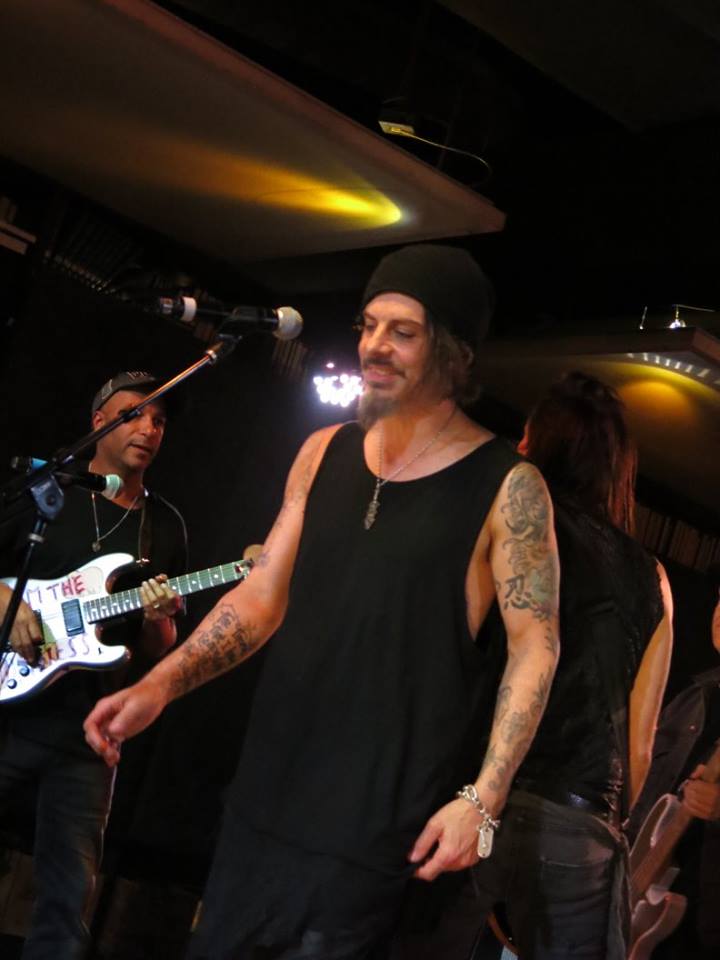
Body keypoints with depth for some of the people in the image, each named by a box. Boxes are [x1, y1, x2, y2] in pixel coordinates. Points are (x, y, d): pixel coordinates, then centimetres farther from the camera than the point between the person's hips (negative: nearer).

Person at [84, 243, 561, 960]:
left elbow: (535, 649, -7)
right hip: (267, 793, 5)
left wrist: (482, 801, -15)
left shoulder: (507, 488, -7)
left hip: (379, 822, -5)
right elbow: (261, 597, 12)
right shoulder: (324, 454, 9)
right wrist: (159, 686, -1)